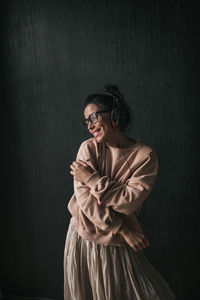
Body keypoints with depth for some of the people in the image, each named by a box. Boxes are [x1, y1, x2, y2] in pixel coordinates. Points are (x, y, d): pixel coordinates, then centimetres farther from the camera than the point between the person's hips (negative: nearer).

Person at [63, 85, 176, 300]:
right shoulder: (88, 148, -7)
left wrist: (92, 179, -17)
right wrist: (122, 229, -15)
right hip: (83, 239, 2)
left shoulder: (145, 155, -12)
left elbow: (128, 202, -20)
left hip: (119, 247, -2)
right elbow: (83, 197, -14)